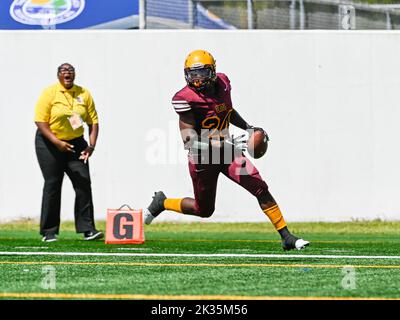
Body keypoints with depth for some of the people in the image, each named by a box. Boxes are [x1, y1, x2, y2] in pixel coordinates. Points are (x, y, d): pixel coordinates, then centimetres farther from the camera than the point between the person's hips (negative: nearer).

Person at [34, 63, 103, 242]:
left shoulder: (84, 94, 2)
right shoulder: (49, 93, -8)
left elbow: (93, 121, 4)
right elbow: (40, 121, -13)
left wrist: (91, 145, -10)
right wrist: (57, 142, -22)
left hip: (75, 143, 3)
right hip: (49, 143, -3)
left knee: (83, 182, -7)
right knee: (52, 185, -2)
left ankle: (87, 229, -6)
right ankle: (49, 232, 6)